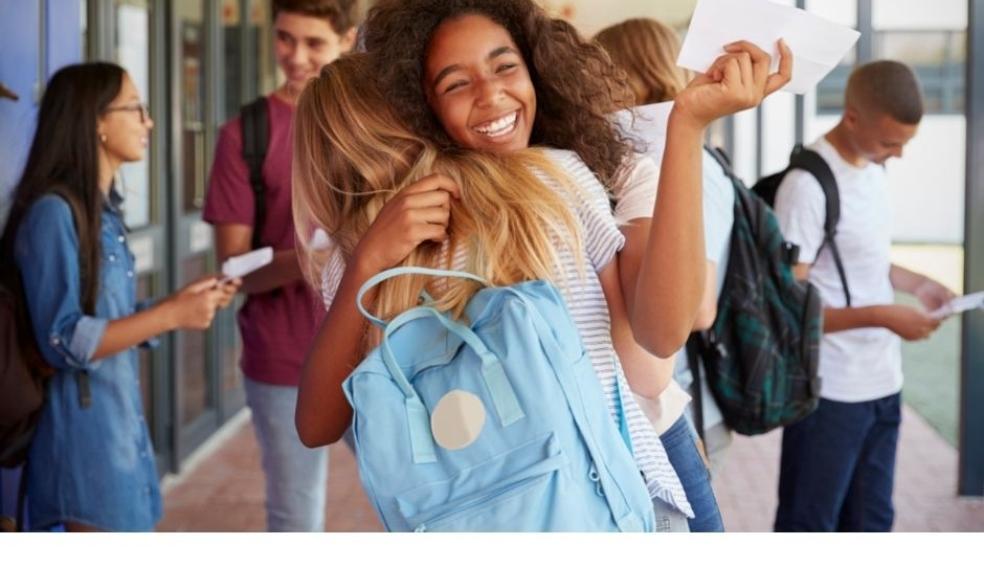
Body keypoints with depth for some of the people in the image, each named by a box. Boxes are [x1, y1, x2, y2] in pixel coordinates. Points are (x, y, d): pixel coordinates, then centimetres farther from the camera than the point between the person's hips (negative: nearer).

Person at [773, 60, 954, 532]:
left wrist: (915, 283, 4)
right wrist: (881, 316, -24)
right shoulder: (808, 186, -20)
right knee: (807, 530, 5)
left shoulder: (873, 170, 7)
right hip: (829, 391, -8)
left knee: (871, 524, 18)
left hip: (882, 384, 8)